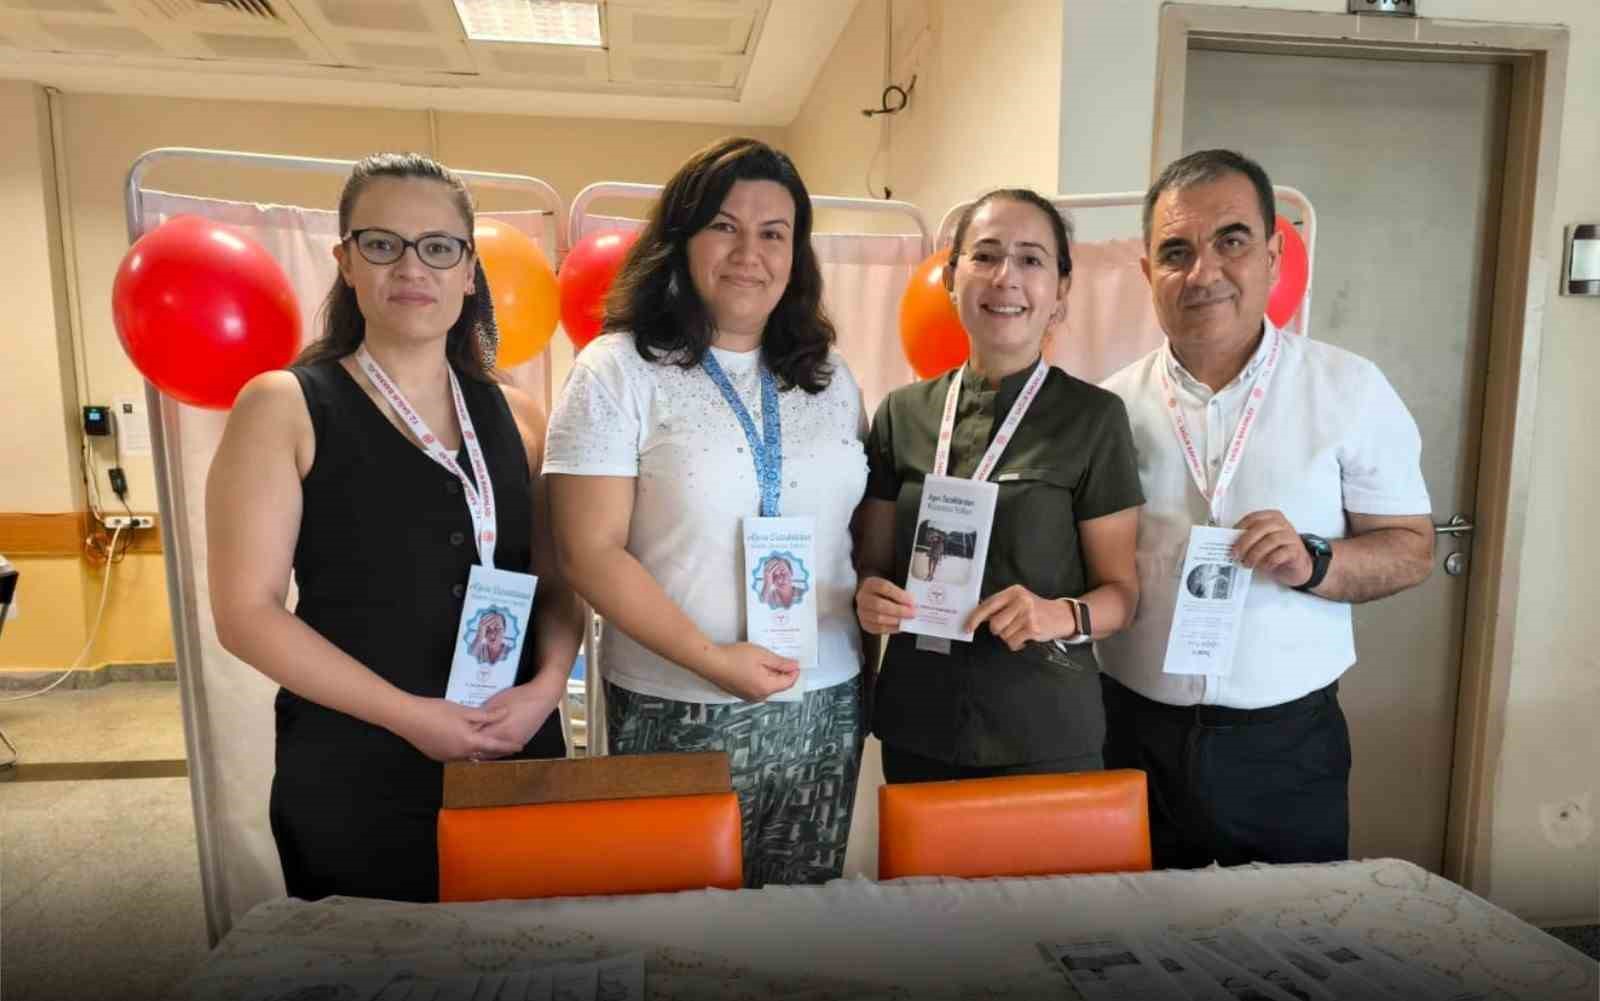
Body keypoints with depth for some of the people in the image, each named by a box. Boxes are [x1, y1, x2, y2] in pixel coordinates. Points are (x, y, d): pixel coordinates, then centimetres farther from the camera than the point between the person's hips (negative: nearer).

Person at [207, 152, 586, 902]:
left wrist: (547, 685, -11)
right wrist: (407, 714, -16)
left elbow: (556, 584, 8)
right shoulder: (282, 408, -4)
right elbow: (246, 611, -9)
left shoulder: (515, 417, 6)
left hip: (517, 758, 4)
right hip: (352, 776, -3)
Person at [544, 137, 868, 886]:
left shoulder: (829, 379, 9)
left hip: (825, 706, 4)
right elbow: (592, 553, -11)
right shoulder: (618, 371, -6)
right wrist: (712, 658, -17)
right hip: (680, 713, -4)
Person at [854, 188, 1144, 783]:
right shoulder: (902, 414, 2)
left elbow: (1121, 589, -1)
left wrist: (1064, 616, -21)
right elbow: (873, 563, 9)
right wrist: (869, 599, -12)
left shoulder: (1092, 417, -6)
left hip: (1044, 733, -2)